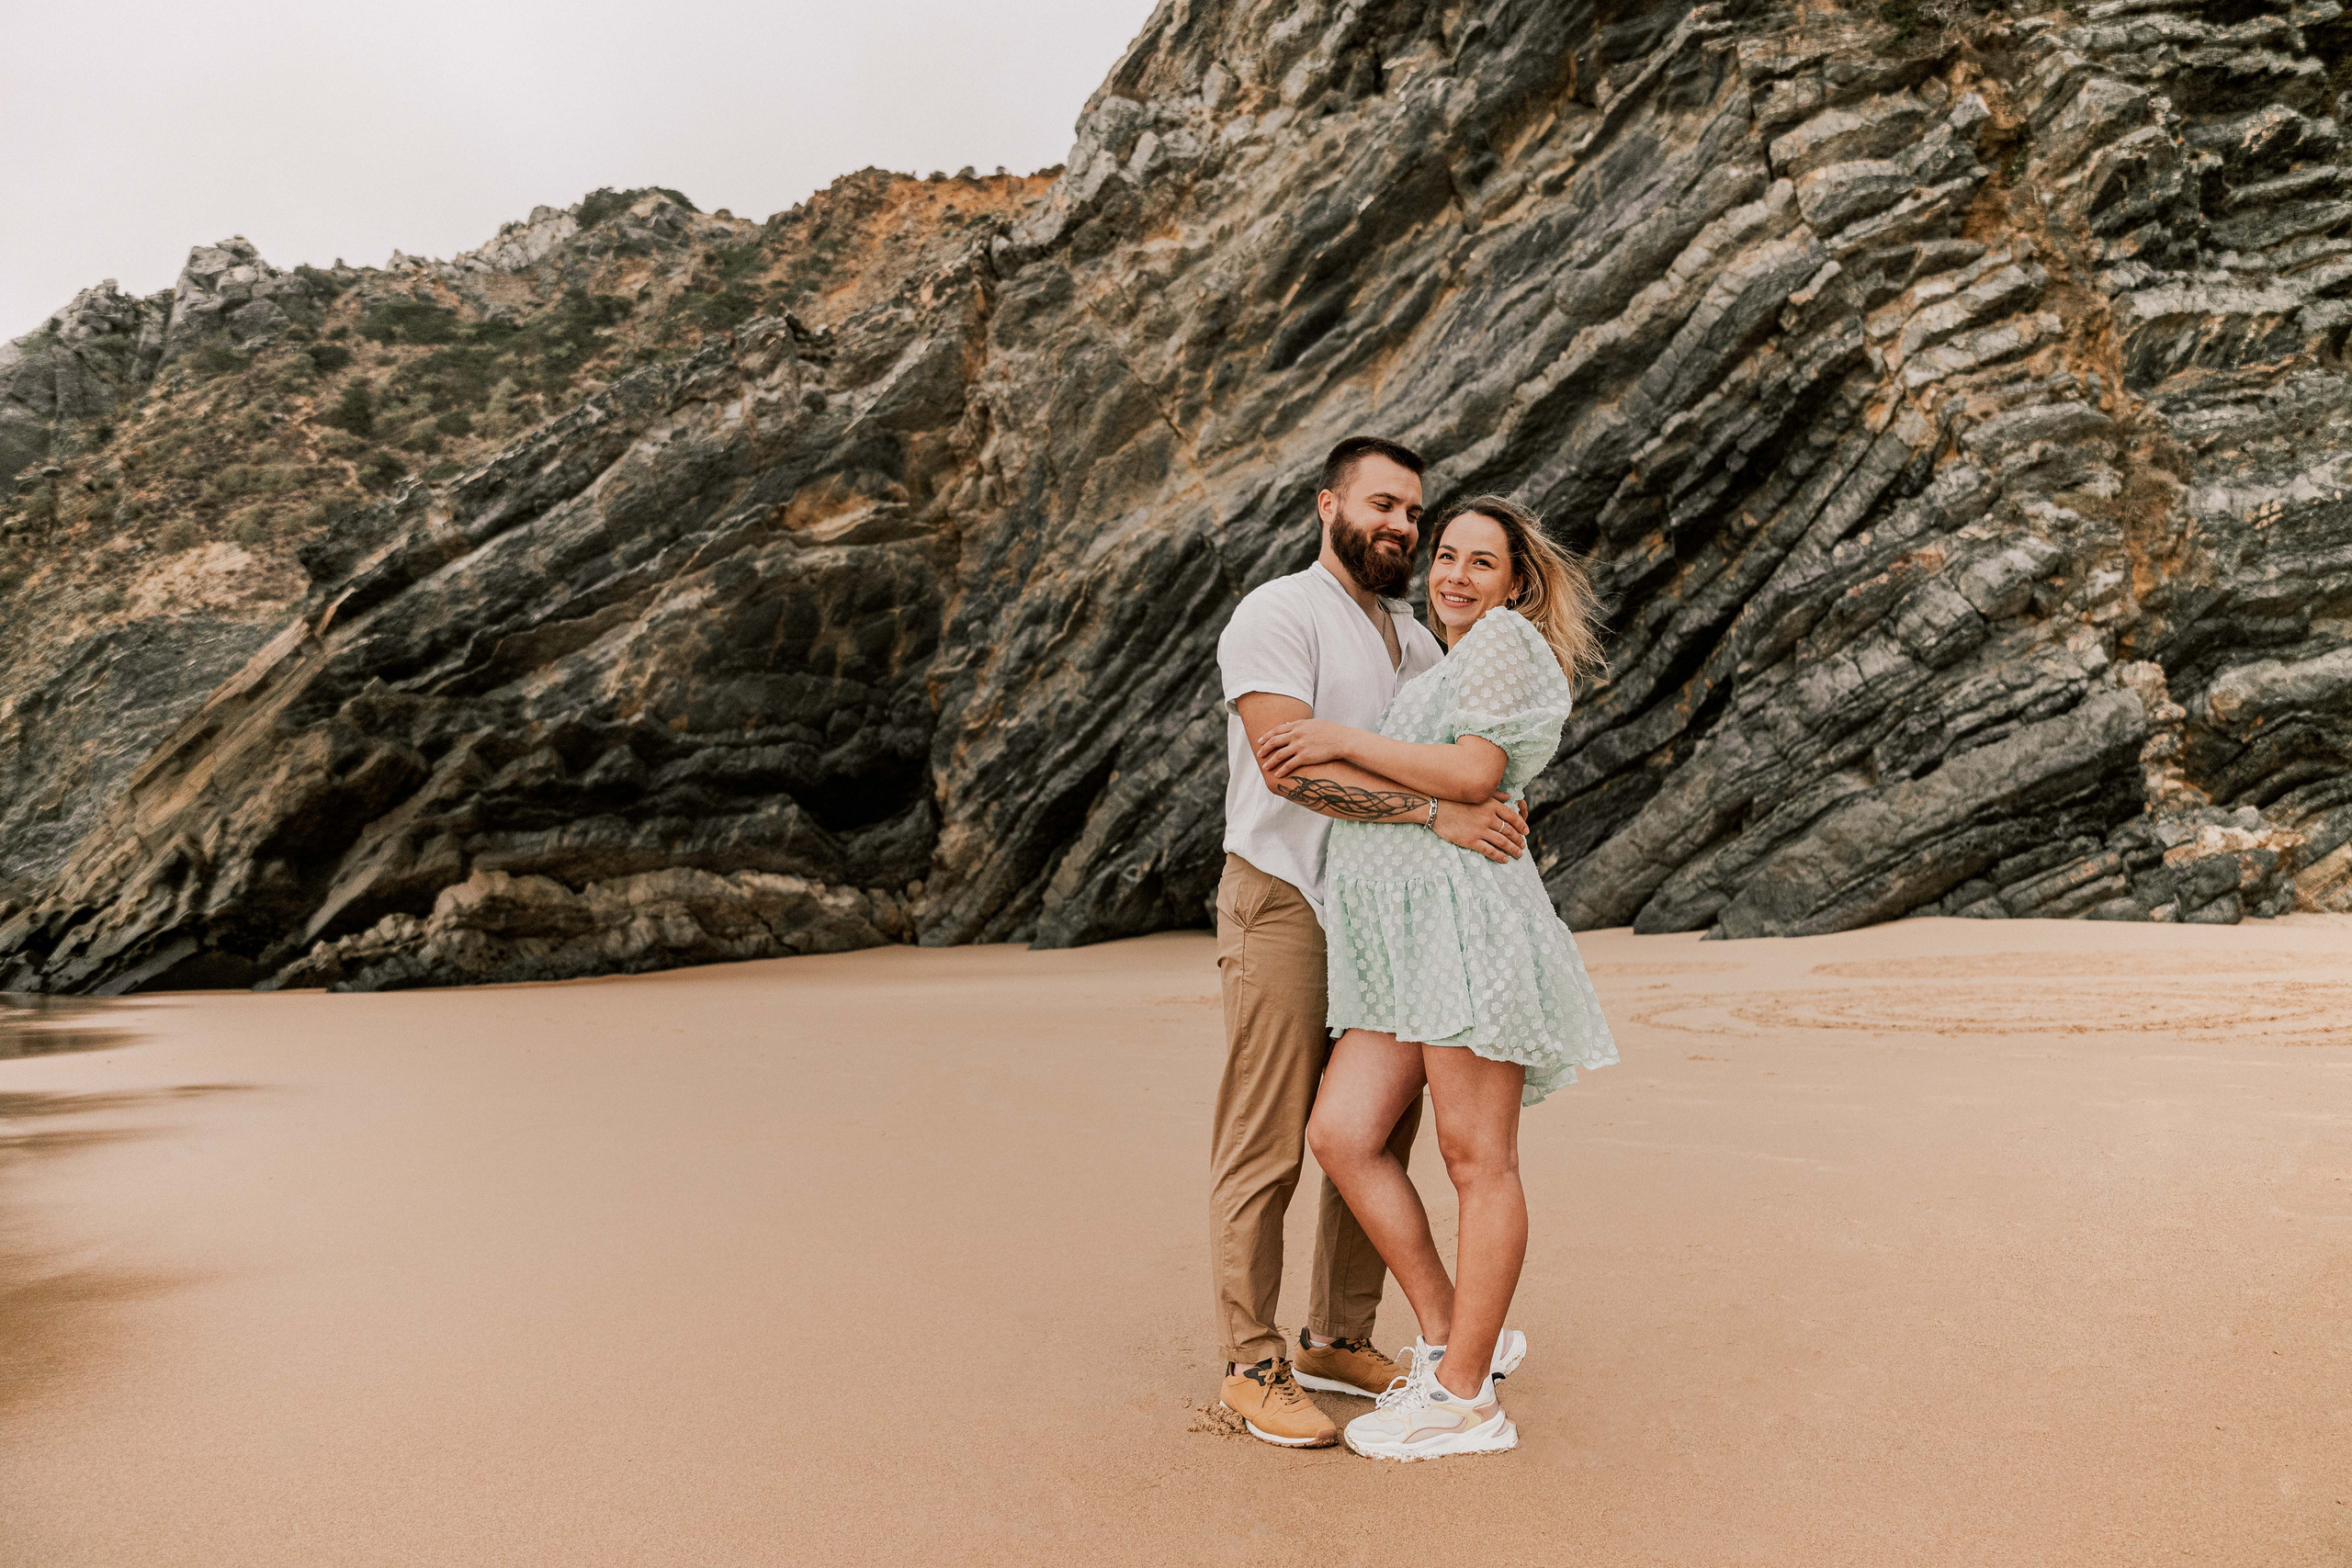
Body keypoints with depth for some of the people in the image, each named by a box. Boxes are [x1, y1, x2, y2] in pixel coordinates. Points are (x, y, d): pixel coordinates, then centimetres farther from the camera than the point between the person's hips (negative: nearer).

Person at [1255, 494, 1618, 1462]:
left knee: (1476, 1159, -4)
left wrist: (1342, 740, -9)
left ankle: (1465, 1399, 4)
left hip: (1466, 915, -9)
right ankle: (1452, 1337, 11)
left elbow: (1473, 773, -11)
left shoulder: (1508, 639, 3)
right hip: (1398, 944, 9)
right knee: (1342, 1136, -2)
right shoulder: (1436, 673, 31)